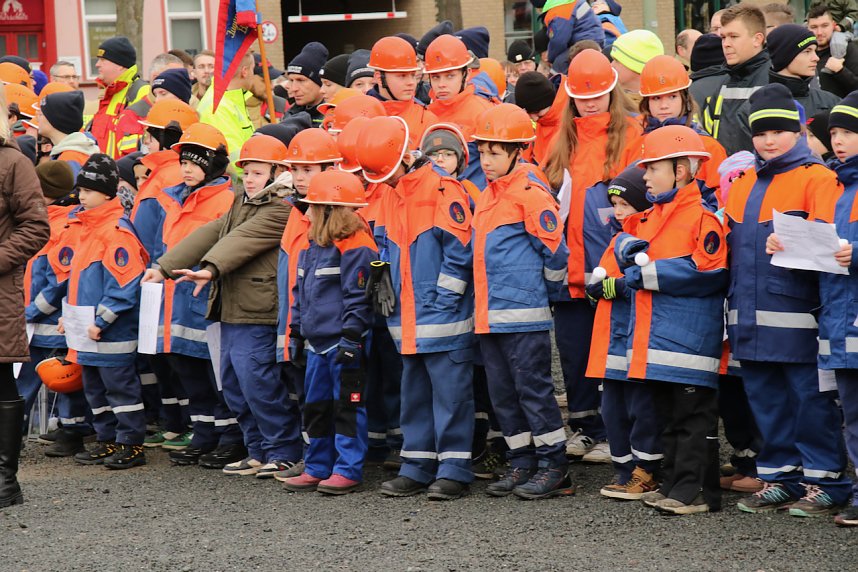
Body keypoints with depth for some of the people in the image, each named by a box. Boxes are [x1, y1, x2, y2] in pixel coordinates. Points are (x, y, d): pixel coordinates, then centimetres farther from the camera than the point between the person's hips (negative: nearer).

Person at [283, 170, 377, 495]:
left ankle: (348, 470, 1)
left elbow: (358, 297, -18)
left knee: (347, 406, -3)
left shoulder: (353, 246, -14)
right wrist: (296, 333, 21)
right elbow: (301, 294, 22)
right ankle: (317, 468, 21)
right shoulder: (314, 246, 16)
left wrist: (351, 337, -22)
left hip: (344, 345, -9)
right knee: (316, 406, 13)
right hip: (318, 343, 9)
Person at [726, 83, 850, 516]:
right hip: (750, 315, 7)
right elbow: (729, 244, 25)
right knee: (766, 399, 11)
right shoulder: (743, 184, 18)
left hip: (796, 314, -7)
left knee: (810, 398, -1)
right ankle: (778, 477, 20)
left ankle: (823, 481, 6)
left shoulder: (816, 179, -3)